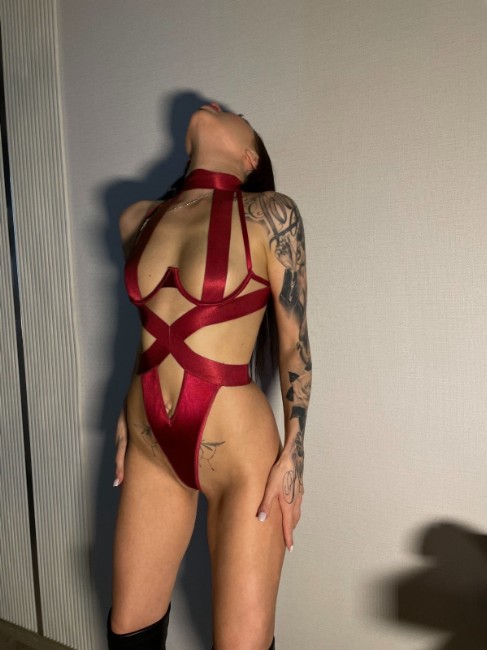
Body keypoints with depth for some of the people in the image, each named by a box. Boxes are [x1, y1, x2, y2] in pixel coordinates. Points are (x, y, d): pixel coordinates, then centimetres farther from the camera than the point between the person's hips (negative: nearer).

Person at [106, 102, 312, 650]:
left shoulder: (268, 214, -8)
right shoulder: (138, 219, 6)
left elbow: (294, 340, -5)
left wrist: (294, 455, -7)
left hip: (238, 447, -4)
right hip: (151, 444, 5)